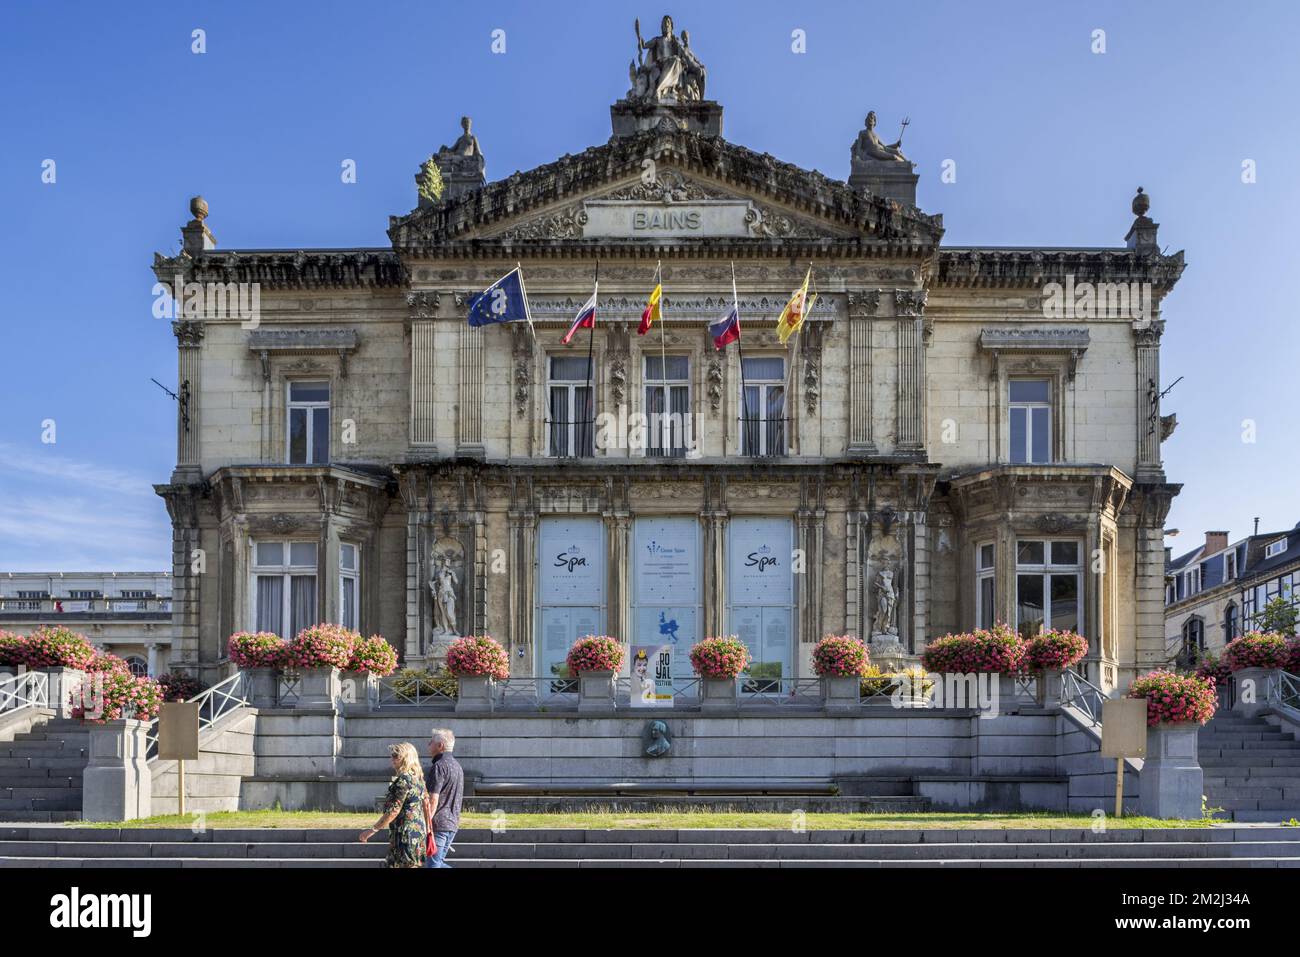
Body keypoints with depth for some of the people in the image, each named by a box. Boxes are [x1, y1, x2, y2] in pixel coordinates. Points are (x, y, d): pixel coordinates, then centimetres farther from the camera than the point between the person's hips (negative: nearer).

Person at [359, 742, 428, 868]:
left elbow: (394, 810, -19)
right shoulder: (419, 778, 11)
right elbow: (426, 804, 16)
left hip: (405, 833, -9)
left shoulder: (403, 779, -16)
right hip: (419, 832, 9)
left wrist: (373, 830, -14)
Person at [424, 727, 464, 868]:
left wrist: (426, 825, -19)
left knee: (432, 864, -4)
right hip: (453, 824, 9)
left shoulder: (439, 766, -14)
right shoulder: (457, 765, 16)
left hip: (438, 824, -9)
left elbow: (433, 800, -21)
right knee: (439, 862, 17)